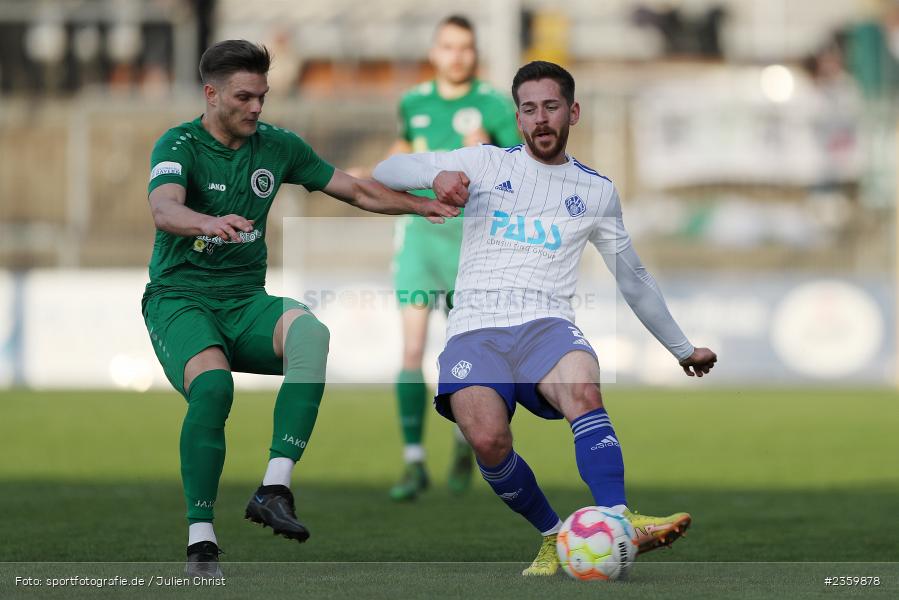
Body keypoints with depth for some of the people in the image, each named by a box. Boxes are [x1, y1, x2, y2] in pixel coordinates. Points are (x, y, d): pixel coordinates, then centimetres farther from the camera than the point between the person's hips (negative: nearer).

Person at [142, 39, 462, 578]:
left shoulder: (277, 146, 8)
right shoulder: (179, 145, -8)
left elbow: (356, 190, 17)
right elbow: (164, 209, -29)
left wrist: (422, 206, 3)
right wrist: (212, 223, -50)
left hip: (245, 302, 4)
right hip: (179, 299, -4)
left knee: (309, 331, -31)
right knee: (213, 385, -35)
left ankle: (276, 488, -36)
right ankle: (200, 540, -25)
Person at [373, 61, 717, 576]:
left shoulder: (596, 191, 19)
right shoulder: (488, 163, 15)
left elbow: (634, 277, 30)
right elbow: (387, 171, 10)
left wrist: (683, 349, 34)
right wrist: (437, 174, -12)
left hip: (547, 323, 1)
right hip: (476, 329, 0)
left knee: (582, 386, -37)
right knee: (487, 438, -30)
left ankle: (618, 522, -46)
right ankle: (554, 535, -9)